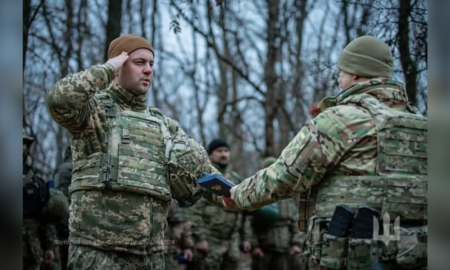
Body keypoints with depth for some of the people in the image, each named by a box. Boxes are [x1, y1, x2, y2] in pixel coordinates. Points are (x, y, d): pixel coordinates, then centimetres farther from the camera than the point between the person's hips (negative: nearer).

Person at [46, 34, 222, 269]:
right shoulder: (93, 108, 3)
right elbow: (59, 101, -21)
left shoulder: (163, 125, 19)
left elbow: (200, 178, 14)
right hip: (98, 250, -6)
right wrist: (107, 69, -9)